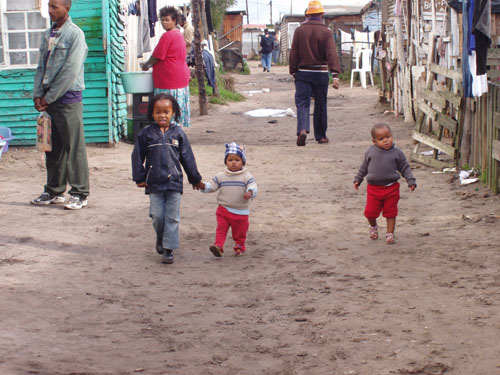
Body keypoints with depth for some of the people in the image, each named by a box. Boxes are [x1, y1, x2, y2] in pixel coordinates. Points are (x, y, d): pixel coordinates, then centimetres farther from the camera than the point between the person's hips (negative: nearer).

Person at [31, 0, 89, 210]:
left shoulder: (75, 34, -9)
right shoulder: (48, 35, 13)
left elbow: (71, 71, -14)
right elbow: (41, 66, 15)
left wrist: (49, 97, -12)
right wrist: (38, 95, 1)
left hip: (68, 98, -7)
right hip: (49, 99, 7)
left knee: (74, 147, -4)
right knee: (53, 148, 10)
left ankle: (80, 194, 0)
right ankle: (54, 191, 18)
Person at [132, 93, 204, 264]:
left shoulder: (178, 133, 2)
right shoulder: (146, 133, 1)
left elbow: (187, 157, 8)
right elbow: (137, 156, 6)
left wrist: (195, 178, 12)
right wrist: (139, 178, 2)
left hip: (174, 182, 0)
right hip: (154, 183, 0)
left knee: (172, 217, 0)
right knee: (157, 216, 2)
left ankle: (168, 249, 6)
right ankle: (160, 237, 30)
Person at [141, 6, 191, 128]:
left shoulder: (167, 36, -15)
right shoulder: (179, 34, 16)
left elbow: (157, 57, -13)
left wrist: (146, 65, 5)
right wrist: (149, 64, 21)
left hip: (169, 79, -10)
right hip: (181, 76, 10)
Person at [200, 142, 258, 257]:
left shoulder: (246, 176, -6)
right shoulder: (221, 176, 2)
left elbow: (253, 186, -19)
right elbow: (212, 186, 5)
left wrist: (250, 192, -41)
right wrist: (203, 186, -16)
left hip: (240, 212, -1)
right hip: (224, 209, 1)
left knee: (239, 232, 12)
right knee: (221, 229, -11)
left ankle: (240, 247, 29)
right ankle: (218, 246, -16)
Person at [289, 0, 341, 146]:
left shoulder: (299, 30, -1)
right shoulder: (326, 32, -5)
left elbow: (294, 53, 1)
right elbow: (332, 54, -13)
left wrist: (293, 72, 9)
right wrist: (335, 75, -16)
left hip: (303, 72, 0)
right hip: (321, 73, 0)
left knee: (302, 102, -2)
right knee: (320, 105, 11)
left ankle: (302, 129, -26)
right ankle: (320, 136, 19)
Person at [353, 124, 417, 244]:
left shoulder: (397, 153, -2)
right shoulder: (370, 152, 1)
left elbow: (405, 168, 6)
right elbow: (364, 167, 14)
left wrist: (411, 181, -1)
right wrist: (357, 179, 19)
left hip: (391, 188, -1)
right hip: (374, 188, 1)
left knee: (390, 212, 4)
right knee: (370, 212, 1)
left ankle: (390, 233, 17)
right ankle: (373, 226, 32)